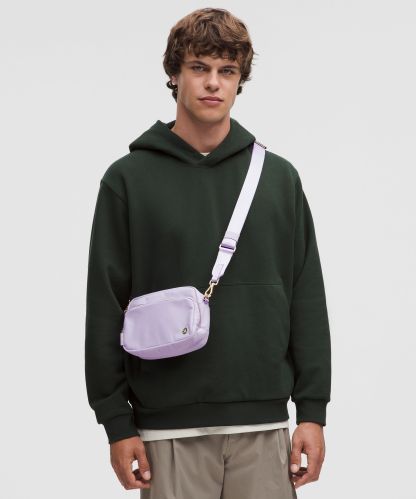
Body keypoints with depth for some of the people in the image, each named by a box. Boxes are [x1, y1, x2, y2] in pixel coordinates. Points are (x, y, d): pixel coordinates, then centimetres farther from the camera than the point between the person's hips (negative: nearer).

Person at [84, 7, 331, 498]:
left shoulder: (279, 177, 9)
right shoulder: (129, 179, 2)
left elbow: (307, 302, 8)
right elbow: (105, 307, 1)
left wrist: (312, 411, 2)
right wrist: (116, 421, -2)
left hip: (263, 424, 2)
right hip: (168, 429, -2)